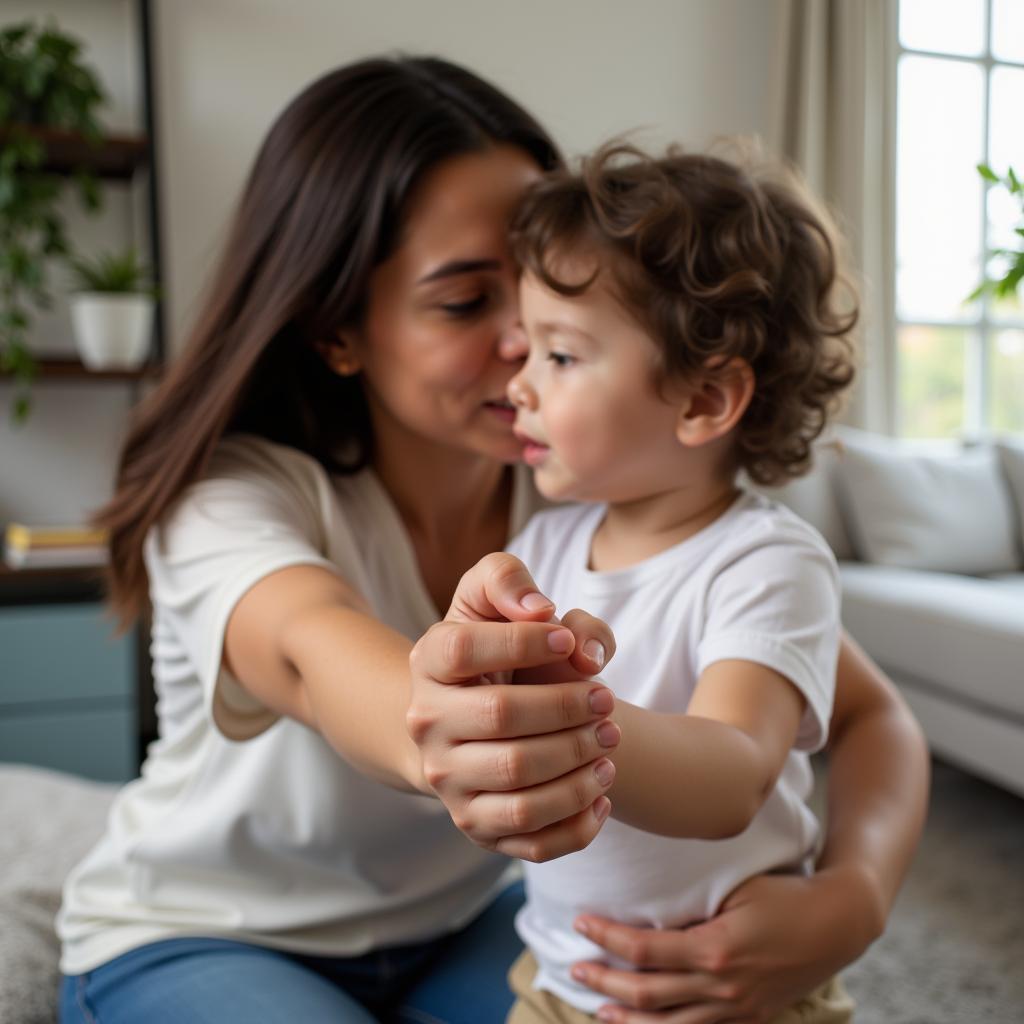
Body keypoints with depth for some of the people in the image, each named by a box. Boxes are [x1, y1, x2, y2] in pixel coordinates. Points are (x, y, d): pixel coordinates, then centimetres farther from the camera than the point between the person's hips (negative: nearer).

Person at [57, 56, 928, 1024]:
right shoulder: (235, 495, -24)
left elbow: (870, 715, -18)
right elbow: (309, 651, -47)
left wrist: (850, 899, -38)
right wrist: (437, 728, -70)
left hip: (457, 920, 2)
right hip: (193, 936, -1)